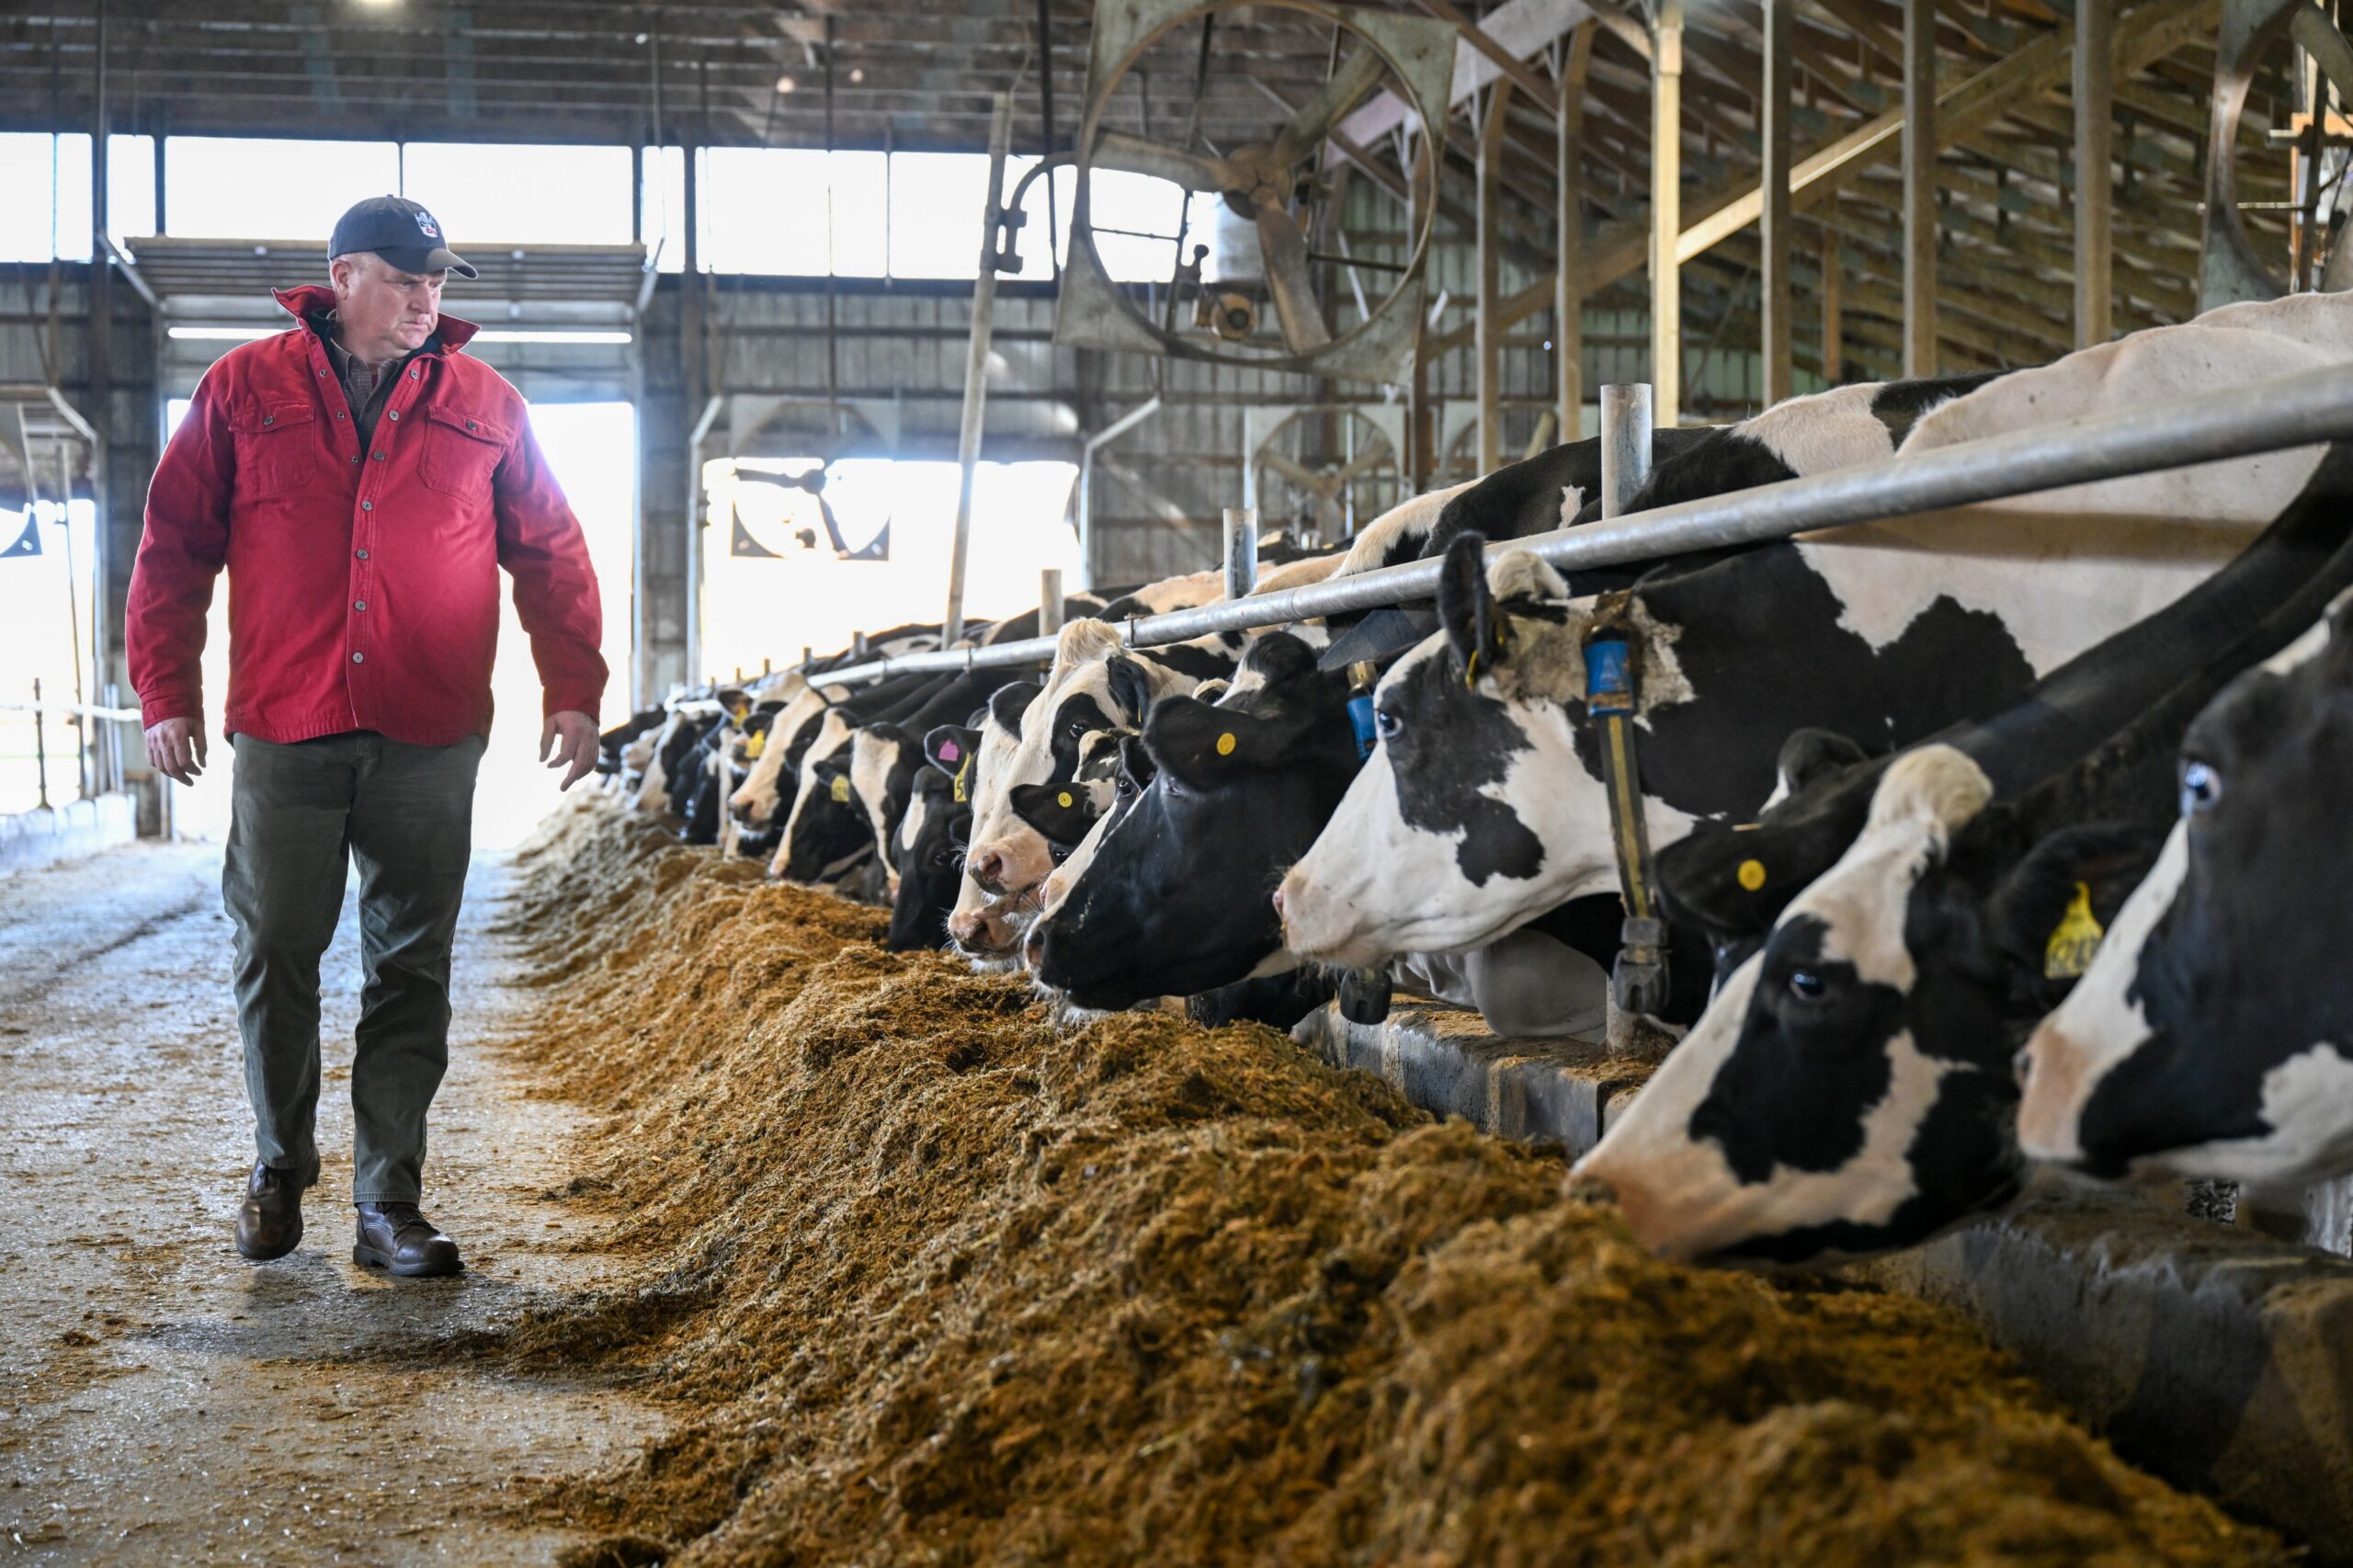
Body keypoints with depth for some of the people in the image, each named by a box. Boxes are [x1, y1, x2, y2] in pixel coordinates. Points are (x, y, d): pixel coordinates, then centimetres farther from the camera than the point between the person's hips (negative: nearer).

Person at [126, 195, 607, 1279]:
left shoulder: (484, 405, 8)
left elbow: (550, 554, 11)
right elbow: (173, 546, 7)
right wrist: (166, 692, 2)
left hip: (429, 742, 1)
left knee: (411, 972, 2)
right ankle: (279, 1171, 27)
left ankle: (389, 1207, 9)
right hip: (284, 733, 0)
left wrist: (574, 689, 3)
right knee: (275, 957, 7)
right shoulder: (245, 388, 5)